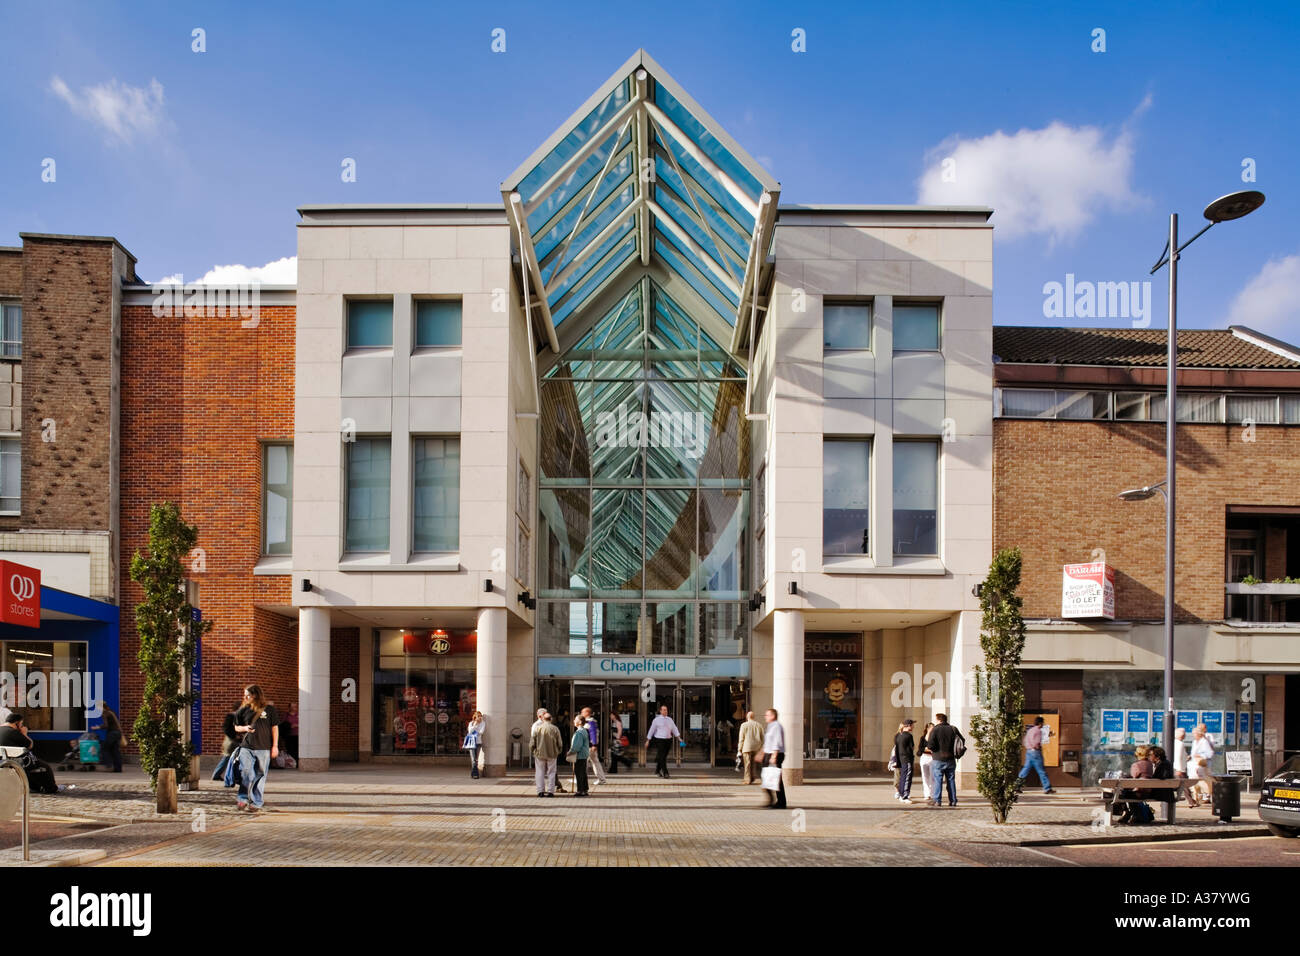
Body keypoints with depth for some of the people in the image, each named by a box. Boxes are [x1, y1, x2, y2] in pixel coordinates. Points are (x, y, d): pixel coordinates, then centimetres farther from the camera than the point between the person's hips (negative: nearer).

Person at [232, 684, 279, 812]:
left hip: (264, 748, -1)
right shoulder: (243, 710, 7)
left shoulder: (269, 709, 1)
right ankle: (242, 799, 1)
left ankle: (256, 802, 11)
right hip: (246, 747, 1)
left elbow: (274, 727, 5)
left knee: (260, 775, 3)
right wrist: (244, 728, -4)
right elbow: (236, 727, 19)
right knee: (246, 772, -11)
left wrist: (275, 746, 1)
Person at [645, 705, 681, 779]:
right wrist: (648, 741, 1)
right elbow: (651, 730, 1)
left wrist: (679, 738, 1)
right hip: (659, 740, -5)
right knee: (662, 757, -11)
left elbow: (674, 729, 11)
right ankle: (665, 773, -13)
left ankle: (657, 771, 29)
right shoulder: (656, 720, -2)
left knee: (664, 756, 11)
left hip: (668, 740, 5)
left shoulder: (669, 719, 10)